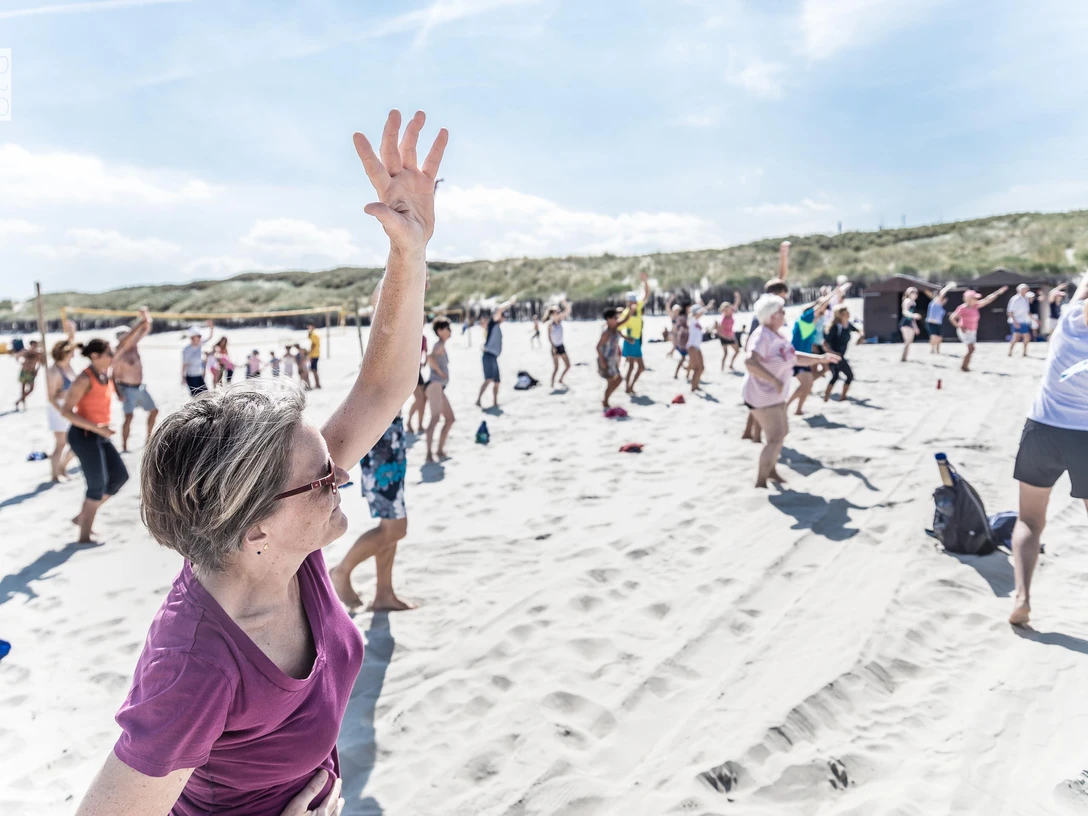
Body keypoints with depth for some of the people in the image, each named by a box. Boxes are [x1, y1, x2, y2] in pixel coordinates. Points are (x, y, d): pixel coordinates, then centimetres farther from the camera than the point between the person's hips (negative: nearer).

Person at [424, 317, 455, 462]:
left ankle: (440, 450, 17)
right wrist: (440, 373, -17)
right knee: (435, 418, -17)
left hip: (439, 387, 10)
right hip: (435, 385, -10)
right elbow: (430, 358, -27)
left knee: (450, 419, 13)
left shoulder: (441, 346, 22)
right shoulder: (440, 345, -7)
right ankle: (429, 453, -20)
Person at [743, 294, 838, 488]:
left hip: (774, 395, 11)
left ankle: (770, 470, 38)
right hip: (762, 396, -11)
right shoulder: (762, 336, -25)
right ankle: (760, 482, 0)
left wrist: (820, 358, 10)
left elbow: (795, 357, 19)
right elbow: (750, 362, -41)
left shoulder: (777, 335, 8)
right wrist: (774, 380, -39)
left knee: (782, 432, 22)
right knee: (776, 438, -9)